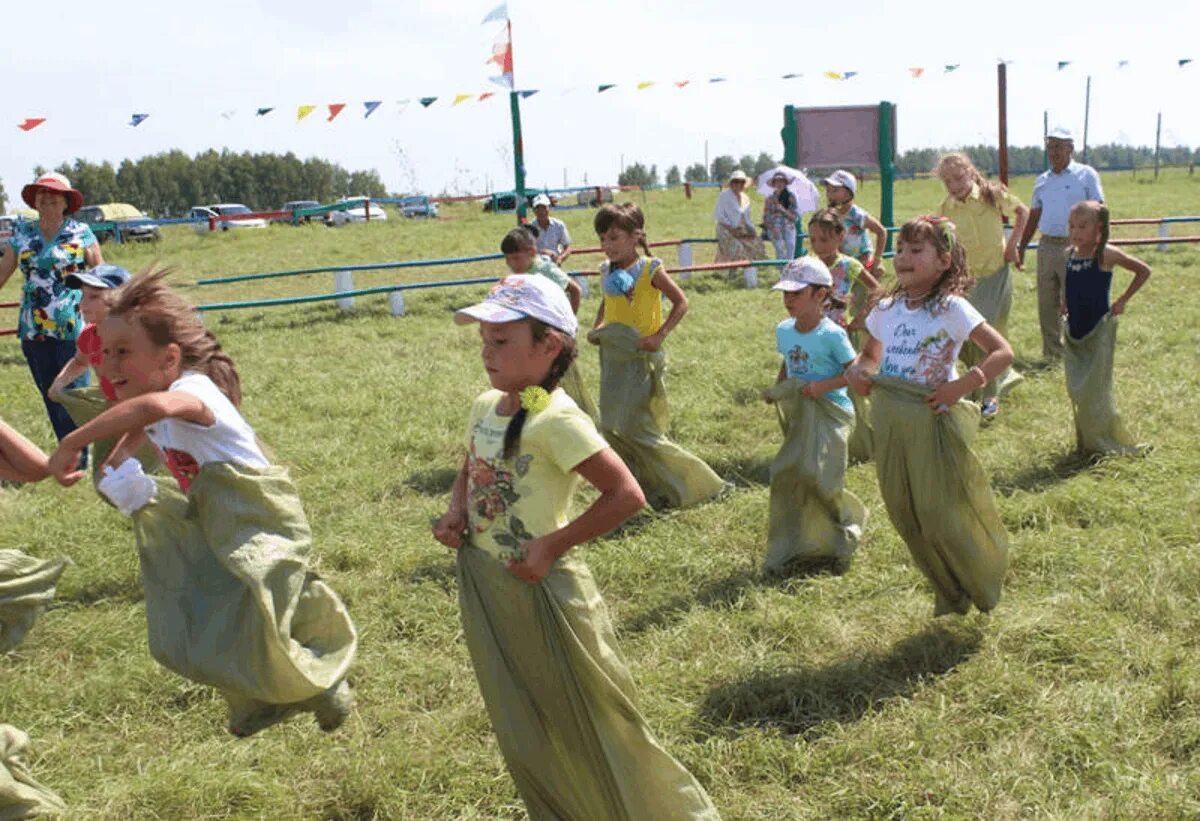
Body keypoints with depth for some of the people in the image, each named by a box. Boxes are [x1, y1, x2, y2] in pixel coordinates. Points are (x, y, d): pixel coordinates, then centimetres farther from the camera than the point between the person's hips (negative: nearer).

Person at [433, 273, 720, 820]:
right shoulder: (485, 406, 1)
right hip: (484, 589, 8)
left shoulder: (555, 420, -22)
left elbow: (626, 495, -25)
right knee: (523, 732, 22)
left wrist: (552, 545, -22)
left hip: (540, 591, -7)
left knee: (583, 727, 8)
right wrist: (456, 513, 0)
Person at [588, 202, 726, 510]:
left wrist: (659, 335, -19)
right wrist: (597, 328, 7)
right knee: (612, 427, 10)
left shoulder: (650, 269, -12)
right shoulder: (608, 271, 6)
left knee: (635, 428, -8)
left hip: (641, 357, -7)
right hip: (613, 357, 7)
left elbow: (681, 303, -10)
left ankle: (688, 485, 7)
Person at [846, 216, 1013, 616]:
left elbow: (1003, 353, -13)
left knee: (940, 512, -1)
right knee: (905, 514, 12)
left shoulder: (951, 308, -11)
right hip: (890, 424, 6)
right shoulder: (886, 310, 6)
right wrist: (857, 371, 0)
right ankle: (950, 594, 32)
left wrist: (963, 384, -23)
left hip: (934, 422, -6)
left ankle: (981, 587, 28)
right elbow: (870, 354, 22)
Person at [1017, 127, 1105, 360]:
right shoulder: (1042, 181, 14)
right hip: (1046, 246, 5)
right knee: (1046, 304, 7)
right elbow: (1034, 217, 19)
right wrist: (1021, 248, 16)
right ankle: (1051, 352, 18)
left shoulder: (1086, 175, -1)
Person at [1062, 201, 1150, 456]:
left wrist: (1122, 301, -6)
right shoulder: (1069, 254, 3)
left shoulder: (1105, 254, -12)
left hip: (1099, 329, -5)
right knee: (1076, 389, 8)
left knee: (1093, 389, -3)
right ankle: (1086, 440, 22)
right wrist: (1065, 304, 7)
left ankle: (1103, 442, 12)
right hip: (1074, 331, 5)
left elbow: (1143, 271, -5)